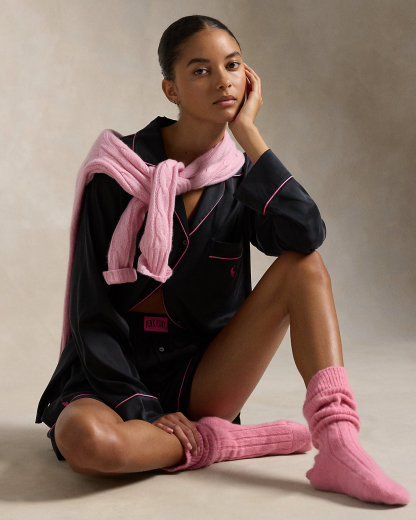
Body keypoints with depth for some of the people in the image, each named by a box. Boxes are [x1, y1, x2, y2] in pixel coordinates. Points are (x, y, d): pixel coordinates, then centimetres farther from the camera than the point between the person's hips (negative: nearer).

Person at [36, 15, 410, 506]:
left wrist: (246, 129, -14)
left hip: (199, 380, 3)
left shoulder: (240, 176, 2)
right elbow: (94, 308, -9)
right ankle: (228, 442, -14)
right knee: (84, 439, -38)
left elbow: (307, 231, -21)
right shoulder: (119, 173, -7)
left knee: (303, 264, -15)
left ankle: (339, 450, -29)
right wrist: (143, 410, -17)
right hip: (118, 376, -3)